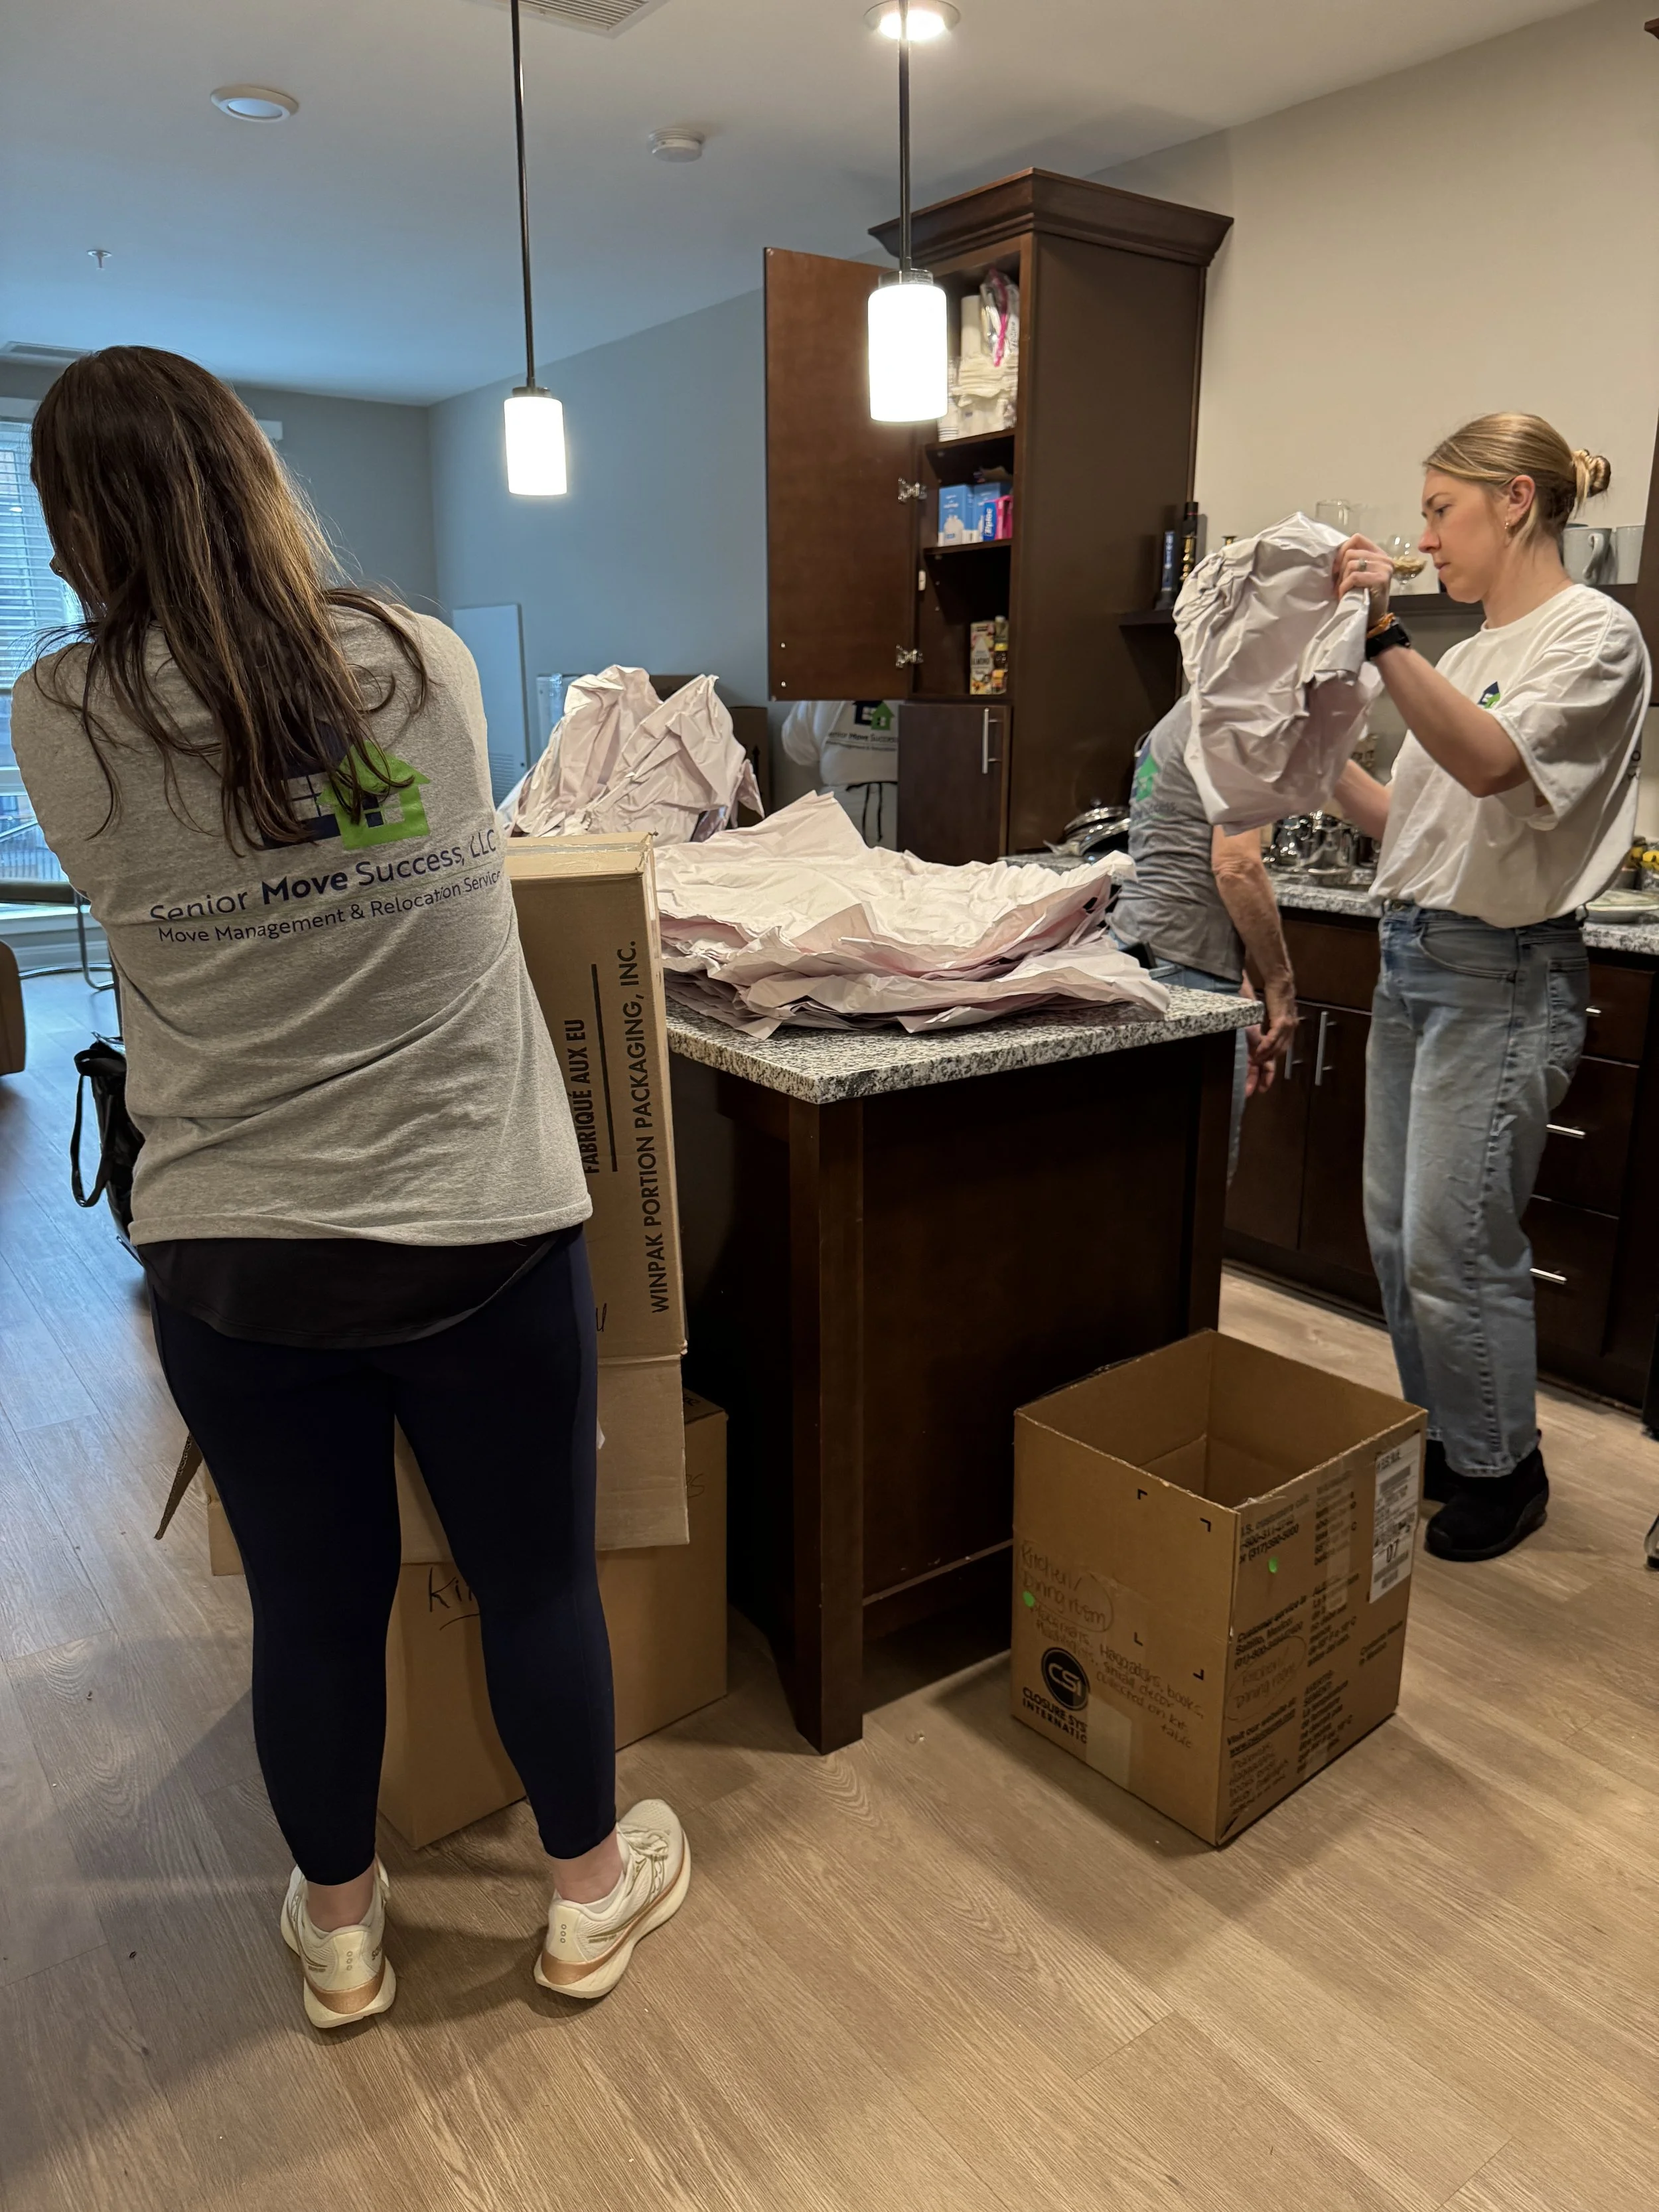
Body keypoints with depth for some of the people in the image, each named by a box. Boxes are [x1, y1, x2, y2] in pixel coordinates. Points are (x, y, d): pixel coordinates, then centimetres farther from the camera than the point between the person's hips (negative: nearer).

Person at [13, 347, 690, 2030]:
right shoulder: (431, 668, -6)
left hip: (232, 1255, 1)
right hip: (482, 1227, 0)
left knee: (313, 1604, 18)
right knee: (538, 1575, 17)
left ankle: (340, 1929, 43)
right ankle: (590, 1892, 41)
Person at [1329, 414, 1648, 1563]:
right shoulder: (1471, 655, 16)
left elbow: (1493, 764, -26)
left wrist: (1385, 637, -32)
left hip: (1500, 972, -8)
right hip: (1412, 955, 8)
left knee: (1453, 1249, -4)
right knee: (1399, 1233, 13)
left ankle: (1504, 1473, 17)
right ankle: (1444, 1445, 30)